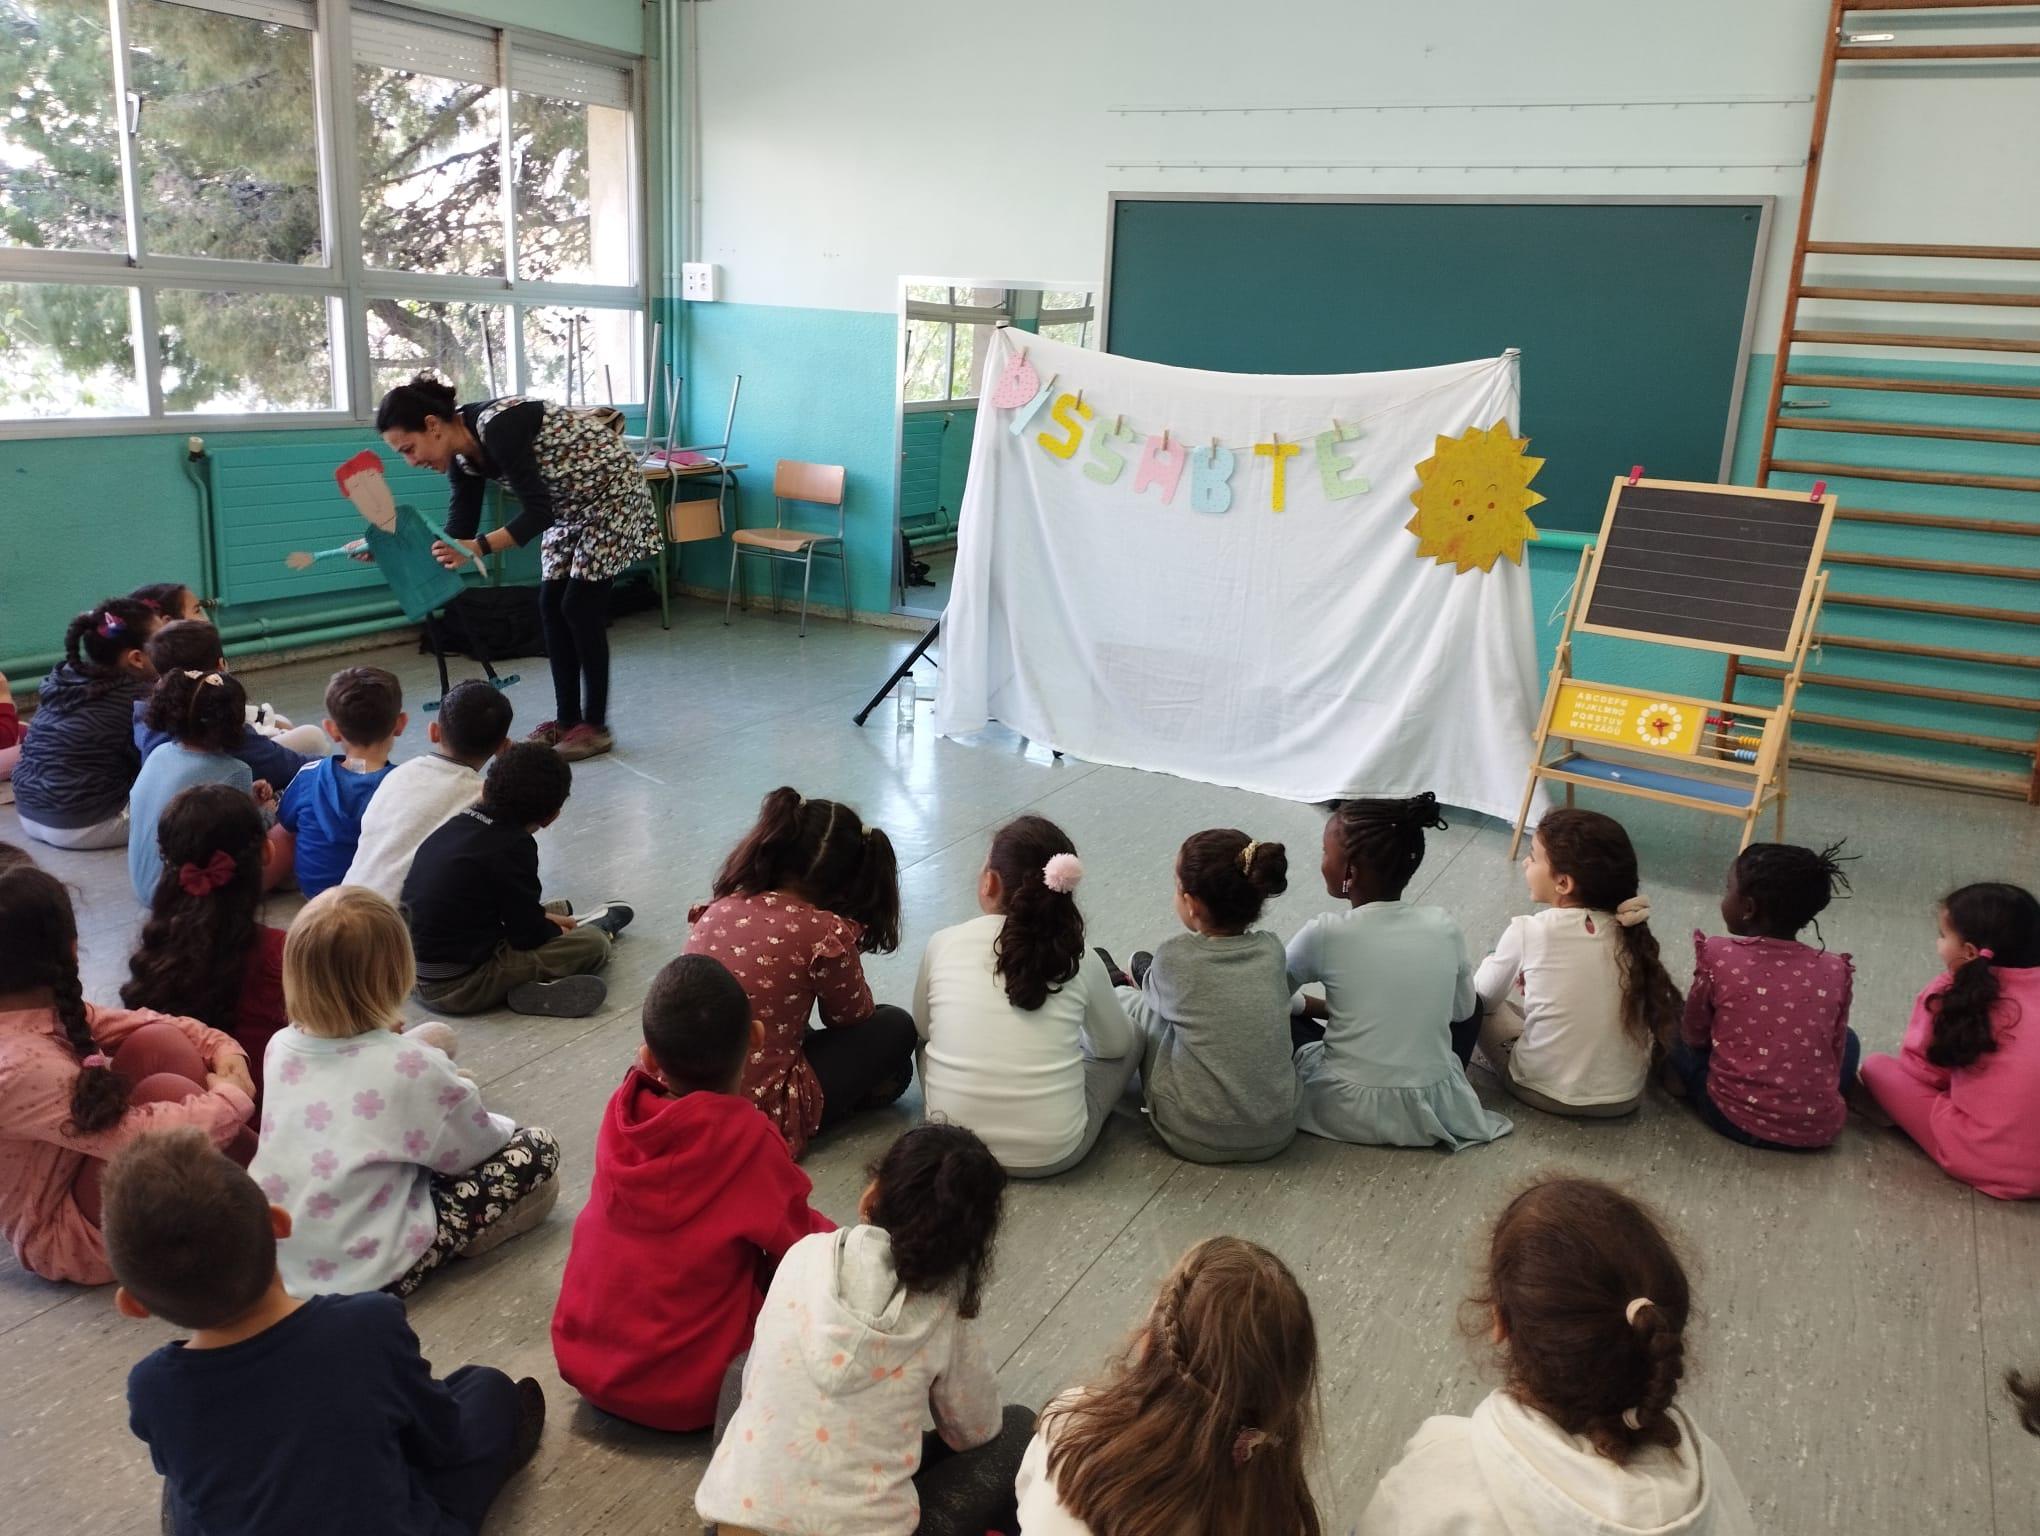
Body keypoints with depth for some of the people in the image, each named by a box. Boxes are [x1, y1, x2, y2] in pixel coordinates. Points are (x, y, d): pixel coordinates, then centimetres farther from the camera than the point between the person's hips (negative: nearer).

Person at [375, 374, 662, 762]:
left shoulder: (498, 427, -32)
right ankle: (566, 719, 13)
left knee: (580, 607, -9)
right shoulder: (463, 453, -5)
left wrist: (478, 548, -45)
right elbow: (460, 529, -3)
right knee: (552, 606, 4)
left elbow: (537, 513, -34)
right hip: (571, 503, 9)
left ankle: (595, 726, 0)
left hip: (610, 492, -9)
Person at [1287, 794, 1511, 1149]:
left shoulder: (1325, 934, -13)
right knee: (1469, 1005, 26)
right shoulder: (1444, 926, -5)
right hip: (1433, 1112, 2)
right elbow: (1462, 1012, 9)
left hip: (1347, 1113, -2)